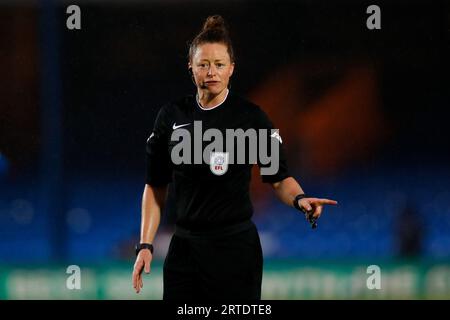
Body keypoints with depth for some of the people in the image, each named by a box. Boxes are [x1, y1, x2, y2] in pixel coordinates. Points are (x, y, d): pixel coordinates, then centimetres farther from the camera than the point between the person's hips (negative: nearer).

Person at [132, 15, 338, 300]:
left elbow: (280, 178, -3)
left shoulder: (250, 116, -5)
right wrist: (145, 245, 1)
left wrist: (299, 199, -25)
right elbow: (156, 187, 9)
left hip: (234, 247, -3)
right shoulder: (171, 116, 4)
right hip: (183, 248, 3)